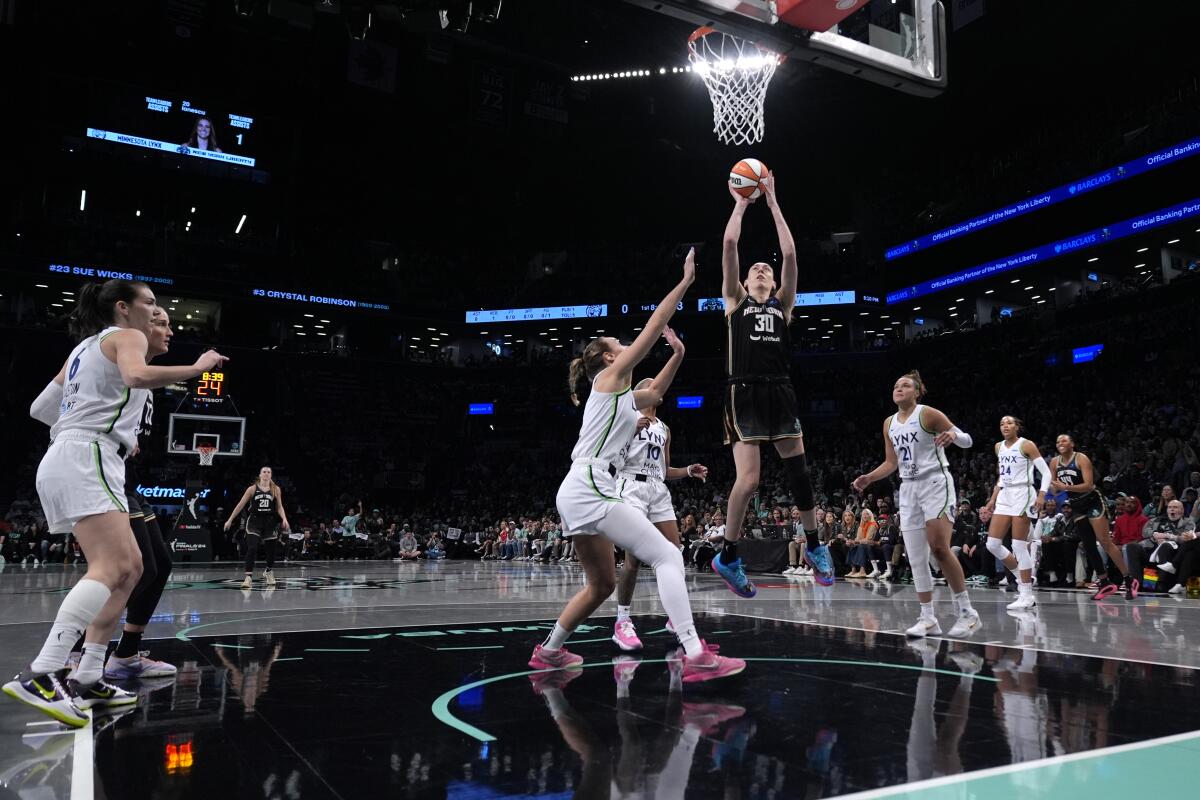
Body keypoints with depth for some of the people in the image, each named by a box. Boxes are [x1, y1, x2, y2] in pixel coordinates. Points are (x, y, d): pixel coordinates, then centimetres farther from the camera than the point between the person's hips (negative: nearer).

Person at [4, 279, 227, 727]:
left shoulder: (85, 347, 27)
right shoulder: (126, 336, 1)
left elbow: (41, 407, 29)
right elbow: (137, 376, -23)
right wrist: (195, 369, -12)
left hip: (62, 463, 10)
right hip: (86, 460, -10)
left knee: (130, 568, 9)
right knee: (112, 568, -22)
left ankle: (87, 680, 6)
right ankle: (40, 676, -32)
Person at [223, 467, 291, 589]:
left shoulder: (276, 489, 3)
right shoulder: (252, 488, -1)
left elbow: (279, 507, 7)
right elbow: (240, 505, 3)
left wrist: (284, 519, -9)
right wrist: (230, 520, 3)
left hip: (269, 522, 2)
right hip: (254, 521, -2)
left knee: (271, 549, 11)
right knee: (252, 549, -15)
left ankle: (269, 572, 37)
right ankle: (248, 577, -14)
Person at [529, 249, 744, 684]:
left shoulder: (624, 395, 24)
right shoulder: (610, 377, 2)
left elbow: (657, 391, 41)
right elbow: (653, 327, -1)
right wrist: (685, 280, 4)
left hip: (577, 493, 10)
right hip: (589, 489, -10)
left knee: (602, 584, 20)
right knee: (667, 556, -14)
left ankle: (548, 651, 30)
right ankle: (695, 656, -21)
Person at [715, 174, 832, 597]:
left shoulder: (782, 304, 18)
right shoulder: (736, 300, 13)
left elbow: (790, 253, 9)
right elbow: (729, 245, 5)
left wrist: (772, 202, 11)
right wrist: (741, 202, 14)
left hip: (780, 392, 4)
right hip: (744, 393, -3)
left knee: (799, 470, 5)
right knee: (749, 479, -11)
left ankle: (814, 546, 22)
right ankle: (728, 557, 4)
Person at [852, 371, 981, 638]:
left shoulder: (928, 414, -6)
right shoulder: (889, 423, 12)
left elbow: (967, 440, -7)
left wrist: (953, 435, -29)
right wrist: (868, 478, 8)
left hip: (935, 483, -7)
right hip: (908, 489, 7)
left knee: (939, 548, -18)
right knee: (915, 557, 2)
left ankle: (968, 613, -7)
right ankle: (928, 618, 9)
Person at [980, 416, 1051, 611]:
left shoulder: (1026, 445, -6)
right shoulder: (999, 447, 14)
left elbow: (1046, 472, -9)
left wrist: (1042, 495, -23)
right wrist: (993, 498, 18)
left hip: (1022, 495, -7)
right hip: (1005, 496, 7)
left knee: (1019, 546, -9)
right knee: (992, 545, 1)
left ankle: (1027, 596, -1)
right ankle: (1024, 579, 18)